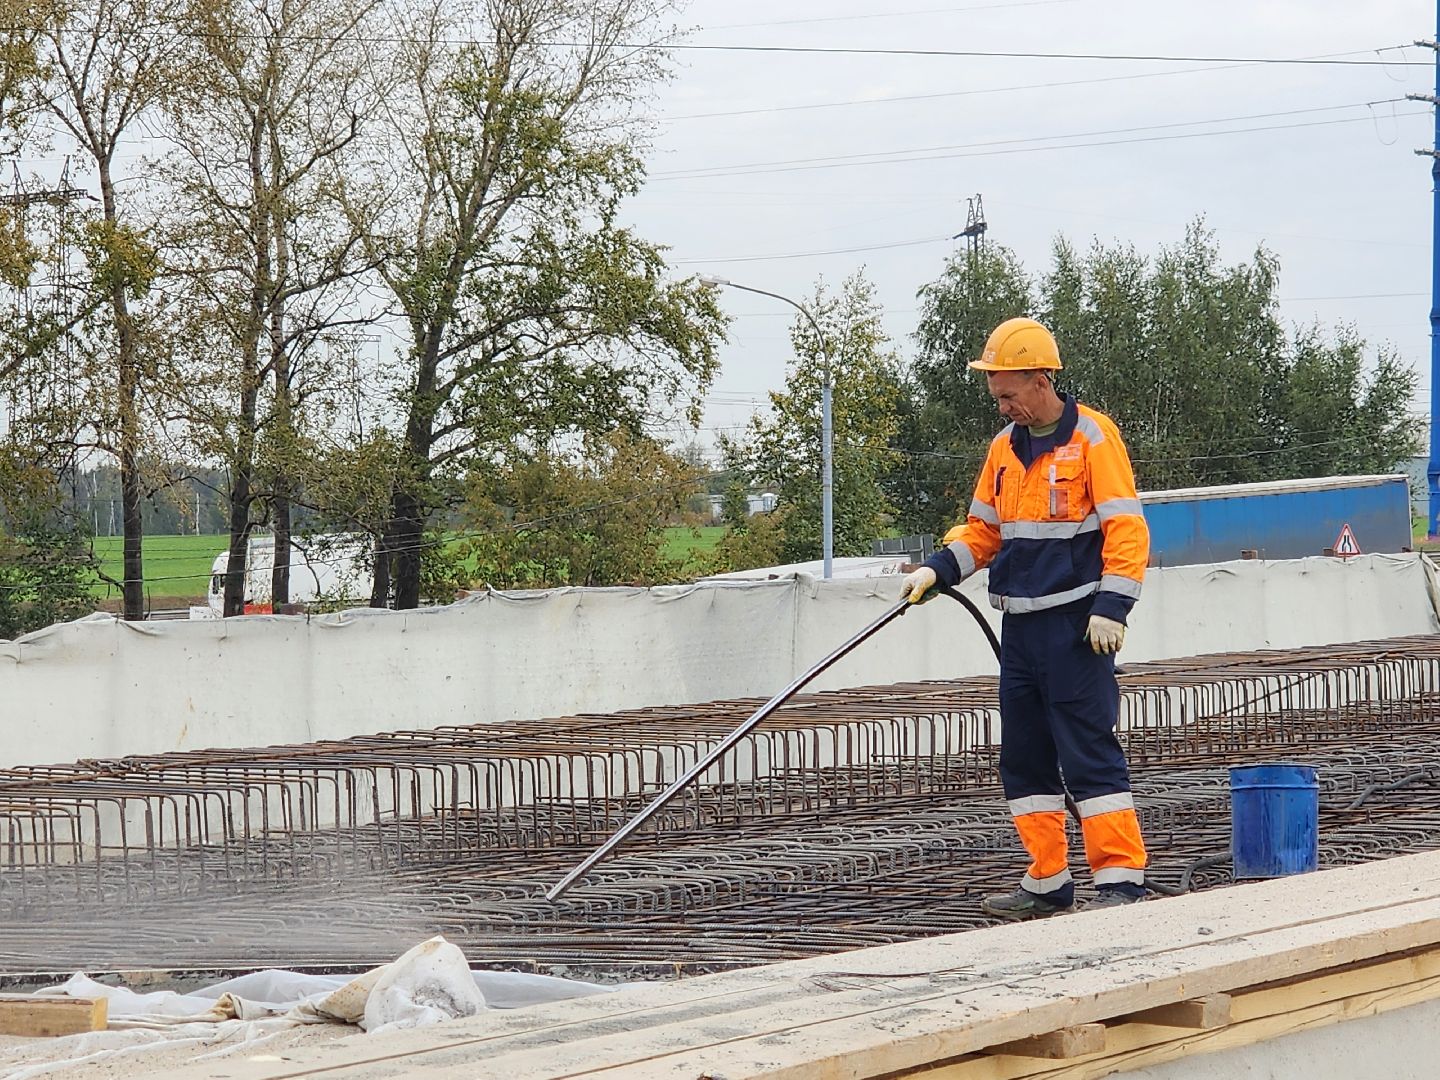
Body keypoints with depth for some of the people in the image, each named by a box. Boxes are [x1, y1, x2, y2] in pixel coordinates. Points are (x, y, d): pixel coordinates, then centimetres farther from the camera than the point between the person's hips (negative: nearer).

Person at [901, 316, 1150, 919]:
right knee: (1023, 757, 8)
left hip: (1075, 625, -8)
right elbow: (983, 529, 22)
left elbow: (1126, 528, -12)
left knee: (1088, 750, -11)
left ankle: (1120, 877, -9)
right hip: (1020, 626, 8)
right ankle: (1048, 884, 14)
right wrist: (937, 570, 6)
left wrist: (1110, 608, -19)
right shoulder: (1005, 448, 15)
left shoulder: (1092, 438, -8)